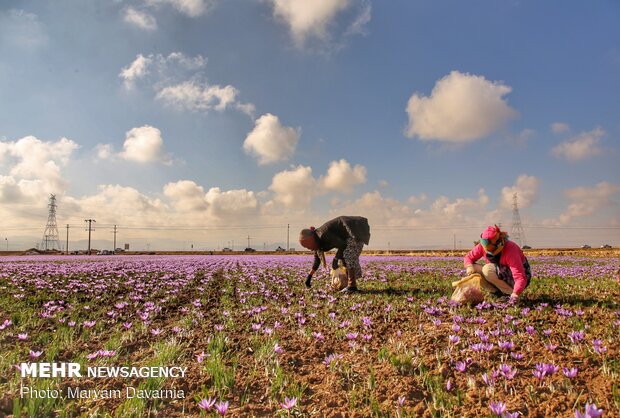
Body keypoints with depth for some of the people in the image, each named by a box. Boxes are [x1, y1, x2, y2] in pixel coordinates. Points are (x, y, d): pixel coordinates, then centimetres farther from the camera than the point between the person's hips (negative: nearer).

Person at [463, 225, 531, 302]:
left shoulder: (510, 250, -31)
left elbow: (520, 278, -36)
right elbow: (469, 257, -1)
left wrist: (515, 294, -54)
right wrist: (469, 266, -25)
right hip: (502, 276, 7)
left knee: (487, 269, -30)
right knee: (473, 268, -13)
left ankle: (511, 293, -15)